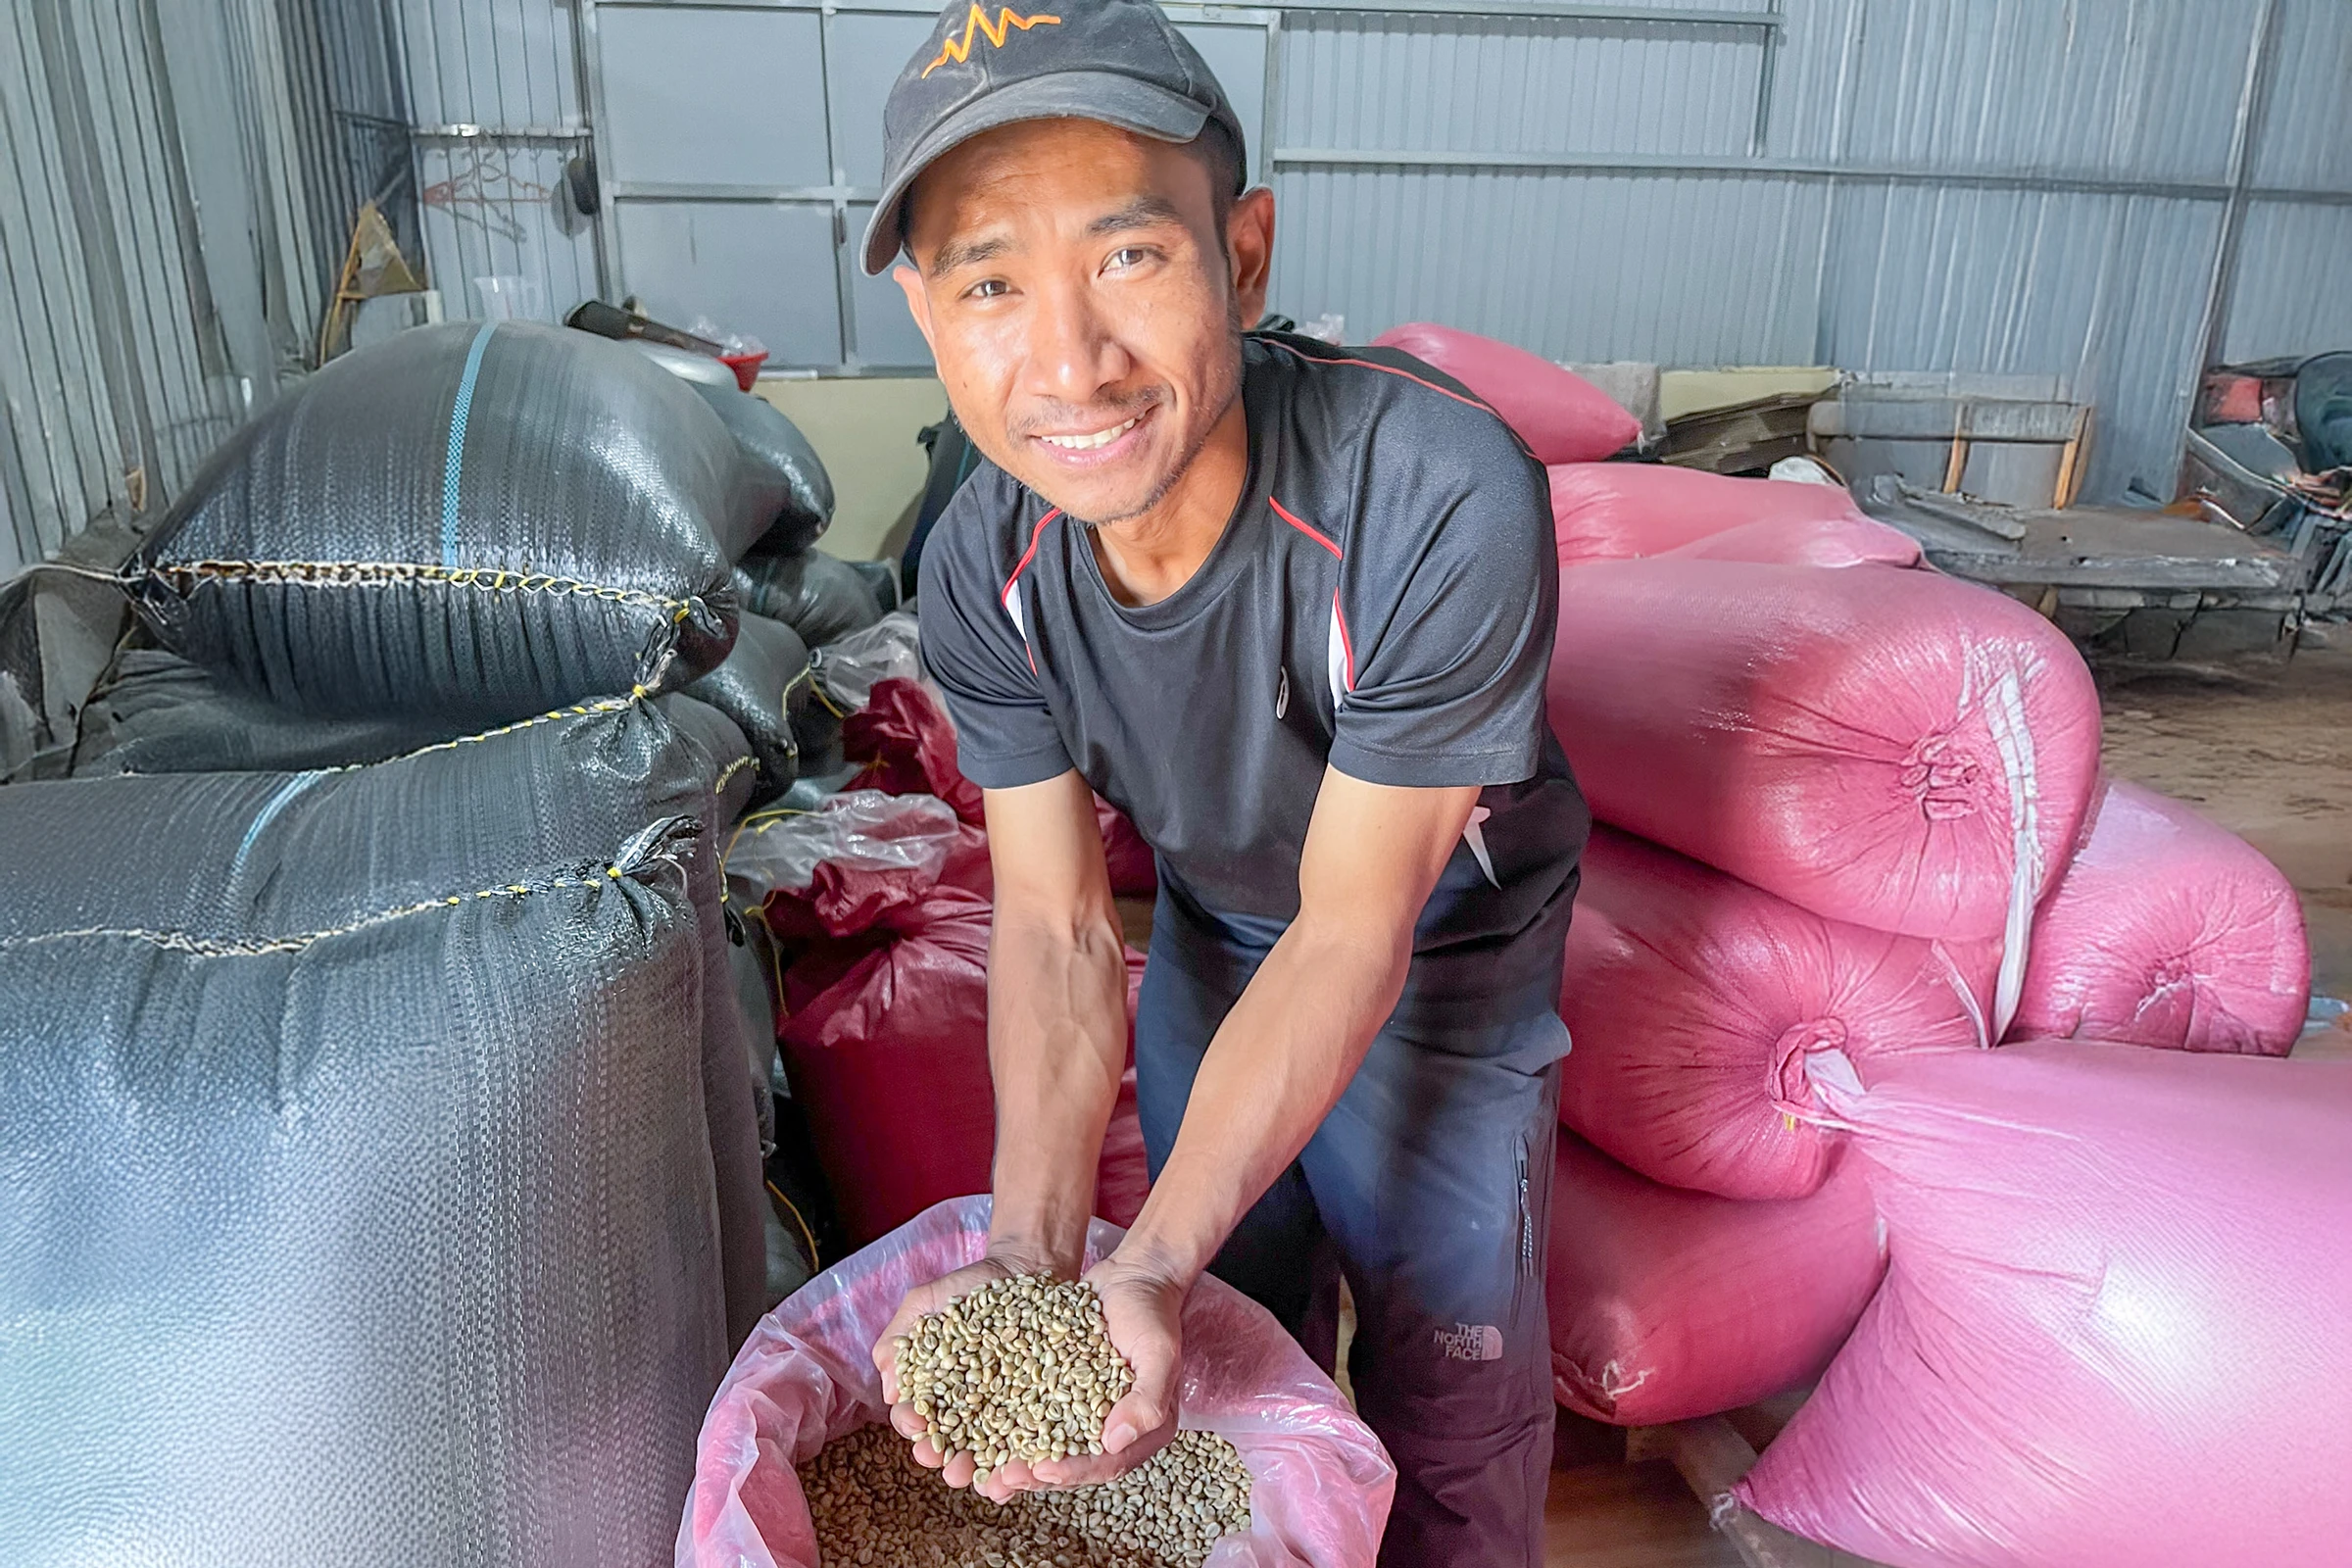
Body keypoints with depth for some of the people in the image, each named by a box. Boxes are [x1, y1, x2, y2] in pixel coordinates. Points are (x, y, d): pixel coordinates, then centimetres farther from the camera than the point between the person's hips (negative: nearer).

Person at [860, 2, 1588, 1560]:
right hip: (1217, 933, 4)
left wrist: (1152, 1263, -36)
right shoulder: (985, 568, -23)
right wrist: (1032, 1247, -31)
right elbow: (1056, 920, -17)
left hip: (1442, 949, -3)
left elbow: (1352, 928, -30)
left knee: (1451, 1365, 6)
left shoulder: (1444, 506, -38)